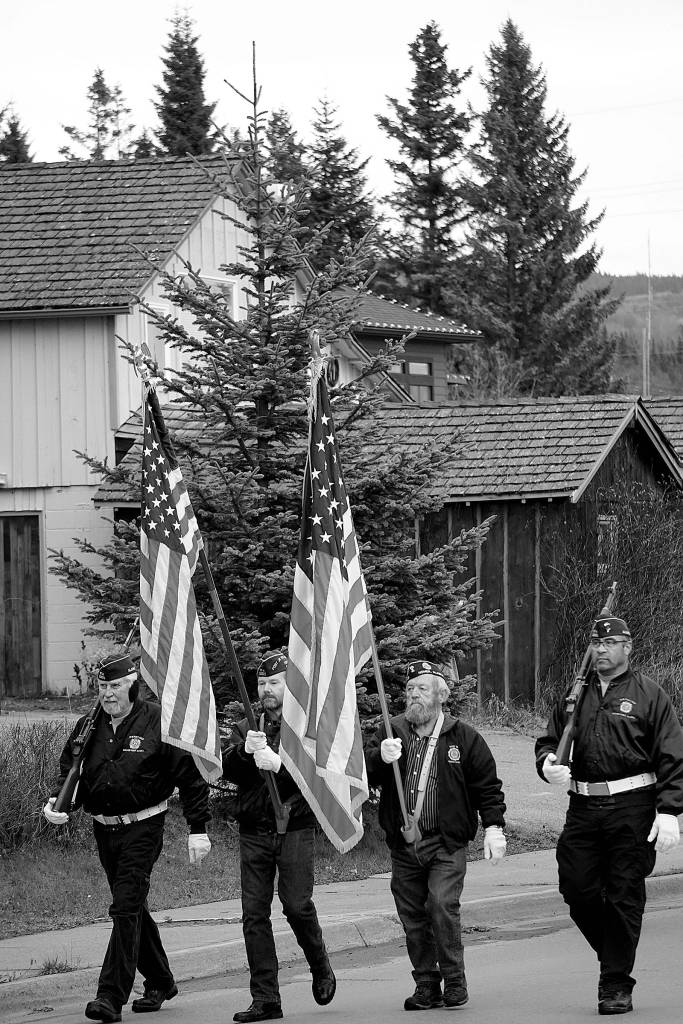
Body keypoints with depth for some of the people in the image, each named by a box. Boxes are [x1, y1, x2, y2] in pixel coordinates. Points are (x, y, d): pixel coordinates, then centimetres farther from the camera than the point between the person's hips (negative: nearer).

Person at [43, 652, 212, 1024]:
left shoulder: (158, 723, -9)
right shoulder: (90, 727, 5)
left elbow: (191, 777, -6)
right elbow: (69, 769, 12)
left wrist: (198, 830, -8)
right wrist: (57, 803, -9)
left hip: (142, 827, -6)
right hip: (104, 828, 6)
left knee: (126, 907, -13)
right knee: (132, 908, 15)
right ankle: (160, 982, 31)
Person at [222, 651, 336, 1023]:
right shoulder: (245, 727, 15)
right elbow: (227, 770, 0)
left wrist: (278, 764, -22)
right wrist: (245, 750, -20)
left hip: (294, 828, -4)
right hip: (253, 832, 4)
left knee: (297, 905, -11)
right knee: (254, 914, -1)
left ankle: (321, 970, 17)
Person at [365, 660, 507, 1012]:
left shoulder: (463, 737, 2)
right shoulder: (392, 733, 8)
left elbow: (487, 785, 7)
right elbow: (362, 771, -2)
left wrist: (493, 827, 0)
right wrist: (381, 757, -22)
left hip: (446, 843, -3)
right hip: (403, 845, 3)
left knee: (442, 906, -17)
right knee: (412, 916, 5)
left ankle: (454, 980, -6)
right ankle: (426, 985, 14)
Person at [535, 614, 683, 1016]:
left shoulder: (649, 694, 1)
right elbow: (549, 740, 20)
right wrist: (547, 763, -4)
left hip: (632, 807, -4)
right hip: (584, 808, 4)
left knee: (624, 896, -2)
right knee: (577, 889, -1)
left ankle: (616, 986, 4)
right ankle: (613, 956, 23)